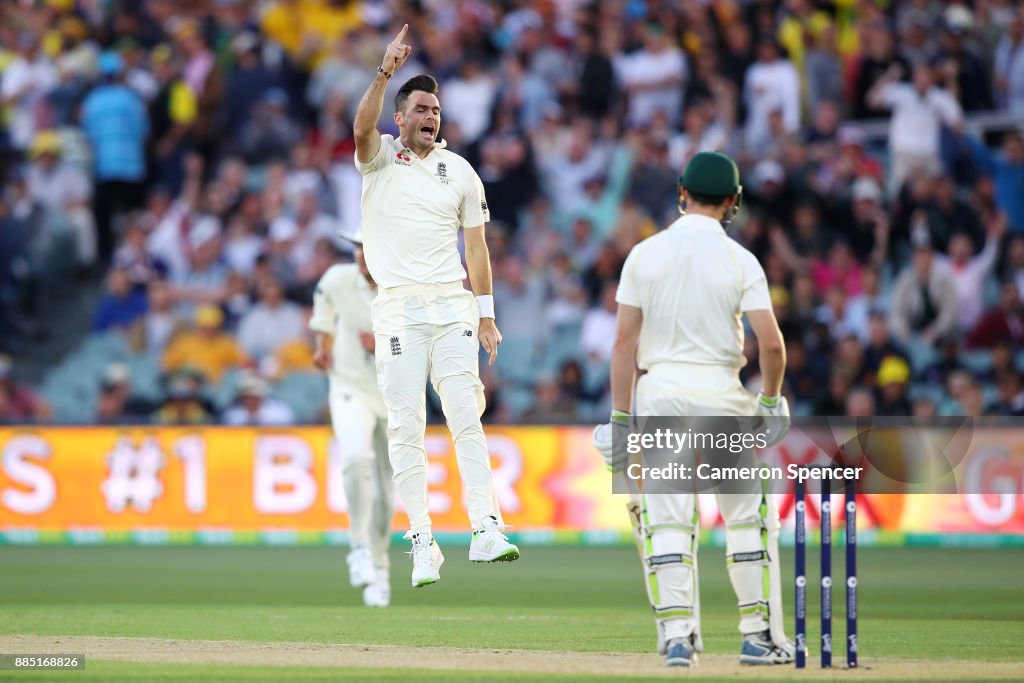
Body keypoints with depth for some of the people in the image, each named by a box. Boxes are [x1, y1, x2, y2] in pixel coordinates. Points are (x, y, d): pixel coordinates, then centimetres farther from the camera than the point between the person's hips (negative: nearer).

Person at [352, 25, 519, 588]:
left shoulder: (460, 172, 12)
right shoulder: (380, 158, 6)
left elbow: (476, 245, 14)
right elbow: (362, 127, -18)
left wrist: (486, 317, 9)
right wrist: (386, 72, -32)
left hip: (452, 308, 2)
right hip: (398, 310, -2)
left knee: (466, 417, -8)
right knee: (406, 427, -4)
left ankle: (485, 530, -13)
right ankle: (422, 543, -2)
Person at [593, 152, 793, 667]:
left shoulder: (644, 254, 1)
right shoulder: (739, 261, -4)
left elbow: (624, 341, -1)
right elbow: (771, 342, -10)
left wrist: (621, 417, 3)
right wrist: (770, 398, 7)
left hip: (659, 393, 1)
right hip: (720, 393, -1)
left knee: (666, 520, 2)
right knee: (748, 515, 10)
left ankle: (677, 636, -7)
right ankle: (759, 636, 9)